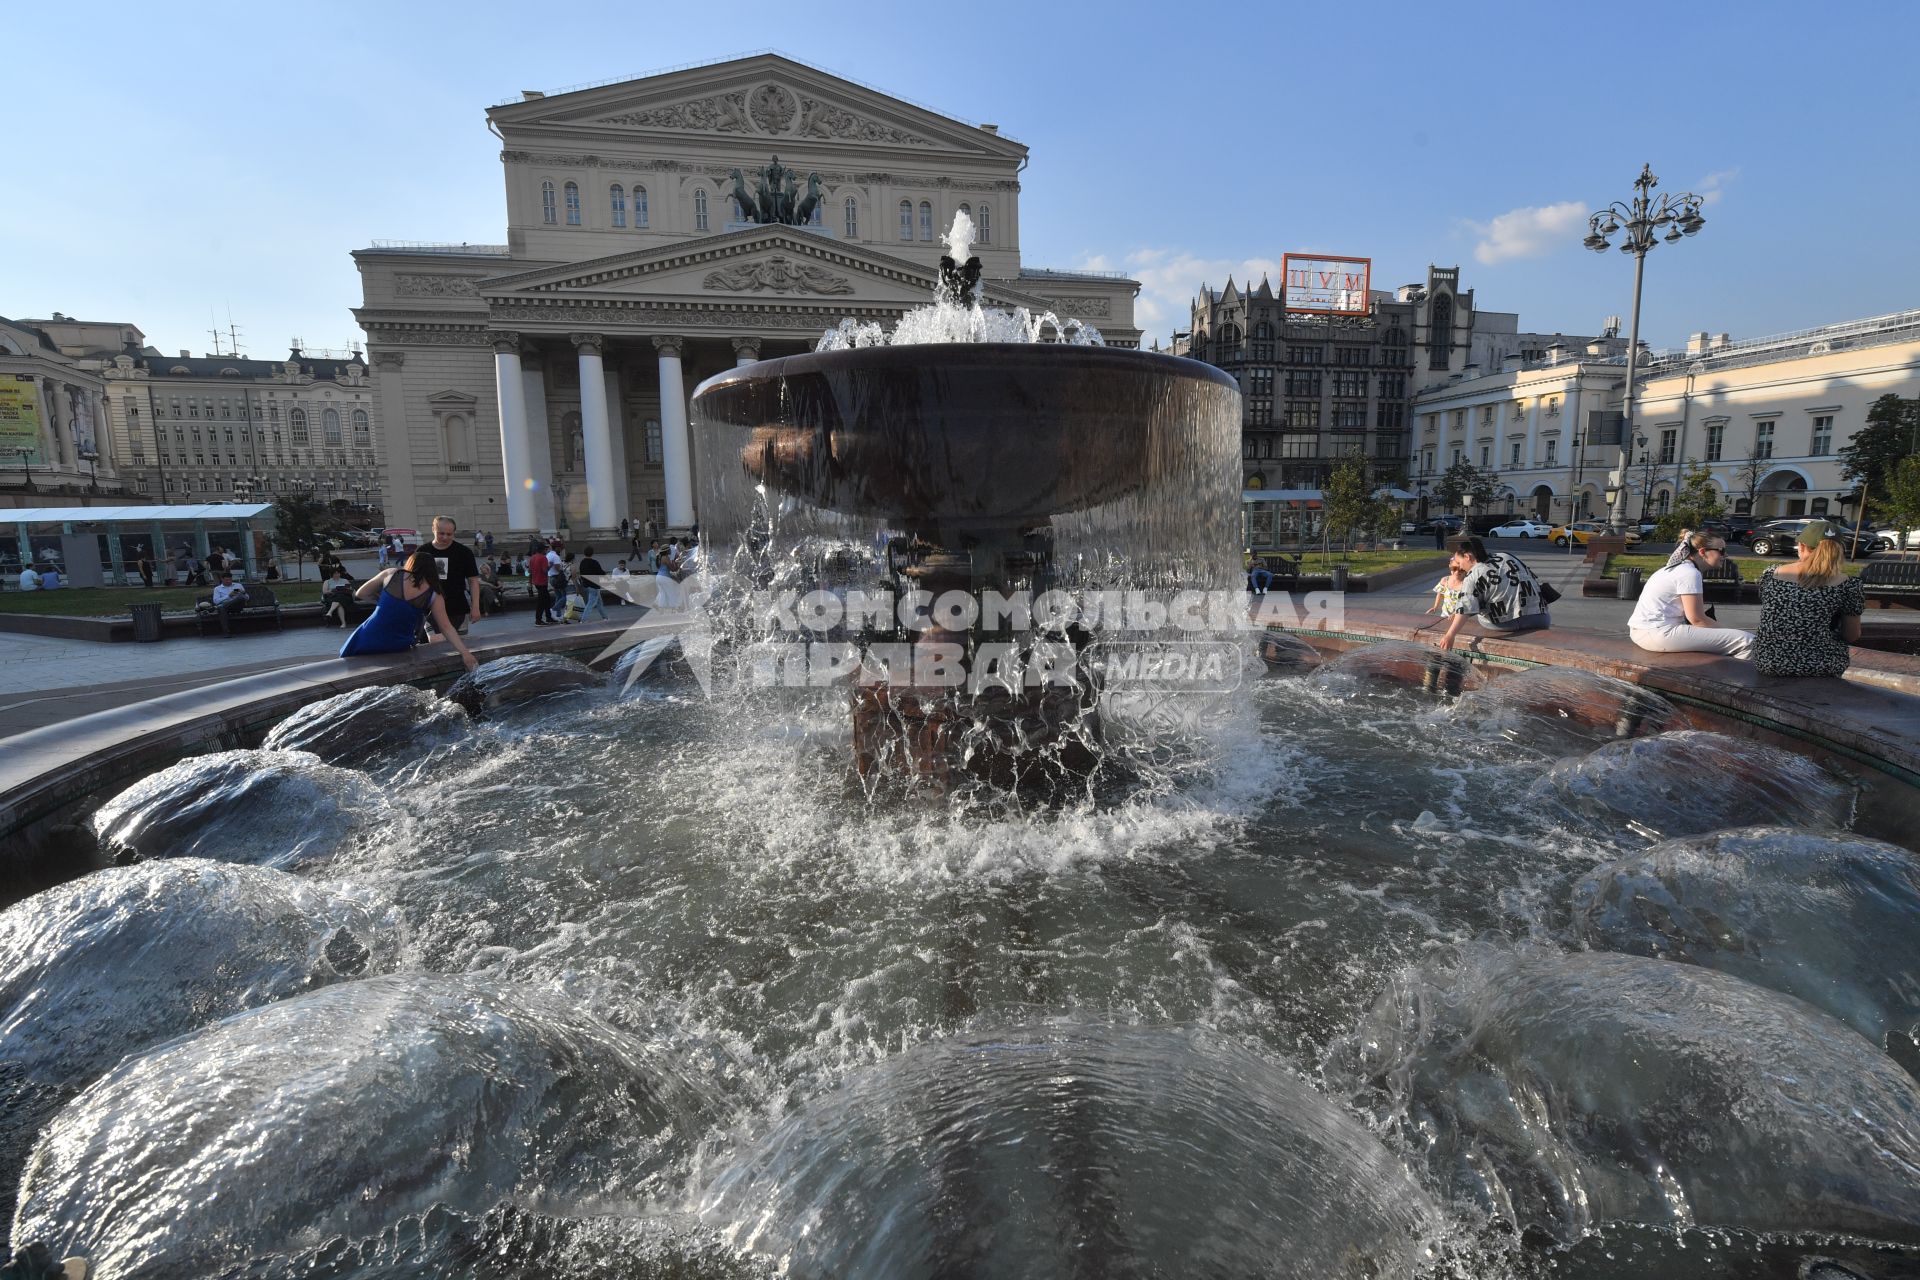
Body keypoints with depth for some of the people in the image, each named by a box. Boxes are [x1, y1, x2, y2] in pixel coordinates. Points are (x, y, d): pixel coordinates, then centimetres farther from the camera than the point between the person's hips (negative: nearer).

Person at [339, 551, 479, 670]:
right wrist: (465, 653, -7)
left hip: (368, 640, 0)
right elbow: (446, 627, -6)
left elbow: (359, 594, 8)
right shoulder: (434, 597, -2)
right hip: (397, 649, 0)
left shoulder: (391, 574, -1)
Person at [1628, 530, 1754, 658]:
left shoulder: (1675, 568, 18)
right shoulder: (1690, 573, -10)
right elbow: (1697, 619, -13)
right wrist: (1730, 632, -4)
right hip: (1659, 634, -11)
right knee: (1747, 641, -11)